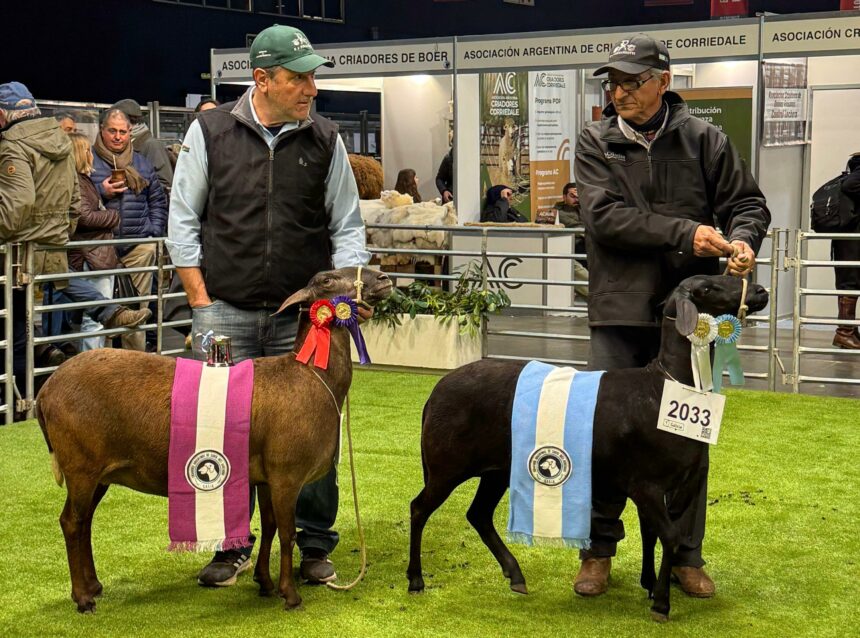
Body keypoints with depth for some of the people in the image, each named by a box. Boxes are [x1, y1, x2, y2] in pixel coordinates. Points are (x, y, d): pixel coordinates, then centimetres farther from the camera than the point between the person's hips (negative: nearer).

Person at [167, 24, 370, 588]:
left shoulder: (325, 140, 4)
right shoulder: (210, 132, 1)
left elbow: (348, 227, 8)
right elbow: (184, 221, 6)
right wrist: (202, 302, 0)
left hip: (303, 315, 1)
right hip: (226, 311, 0)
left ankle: (315, 546, 15)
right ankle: (233, 547, 16)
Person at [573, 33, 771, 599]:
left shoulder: (703, 139, 2)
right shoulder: (596, 143, 1)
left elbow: (748, 202, 7)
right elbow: (605, 216, -12)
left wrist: (742, 240, -16)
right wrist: (684, 233, -21)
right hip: (620, 310, 0)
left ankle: (686, 556, 21)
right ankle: (600, 548, 19)